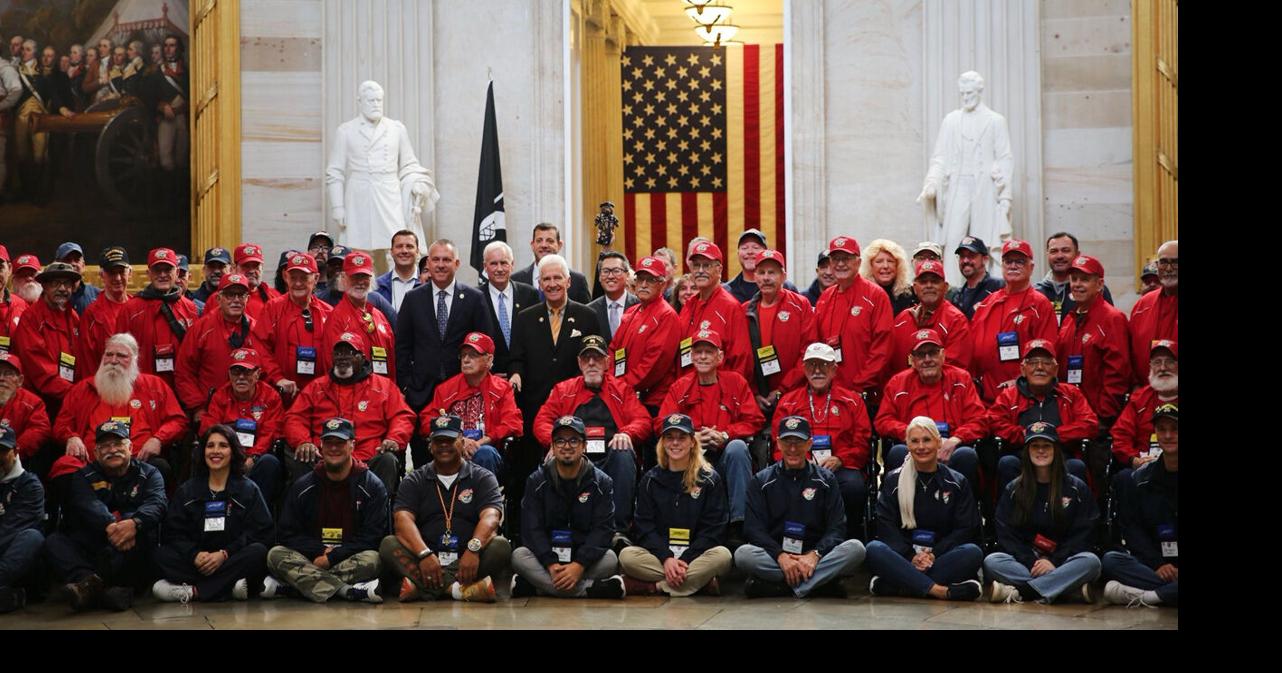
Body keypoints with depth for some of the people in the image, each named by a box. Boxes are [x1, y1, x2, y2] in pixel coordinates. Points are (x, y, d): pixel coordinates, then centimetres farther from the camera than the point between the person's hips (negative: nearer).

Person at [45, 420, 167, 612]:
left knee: (146, 529, -31)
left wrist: (135, 523, -35)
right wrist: (109, 526, -34)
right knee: (54, 542, -20)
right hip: (92, 546, 2)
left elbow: (157, 503, -10)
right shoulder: (84, 477, 14)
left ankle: (91, 584, -46)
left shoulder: (149, 474, 12)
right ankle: (90, 580, -49)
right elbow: (89, 506, -9)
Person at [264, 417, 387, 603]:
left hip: (351, 562, -2)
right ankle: (349, 591, -37)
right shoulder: (302, 486, 11)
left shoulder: (372, 486, 3)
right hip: (311, 559, 2)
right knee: (276, 554, -24)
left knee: (372, 560, -36)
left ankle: (282, 586, -34)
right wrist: (321, 551, -11)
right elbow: (286, 534, 5)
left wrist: (331, 557, -15)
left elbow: (372, 537, -6)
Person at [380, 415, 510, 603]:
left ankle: (421, 585, -35)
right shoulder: (415, 480, 12)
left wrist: (473, 549, -29)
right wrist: (424, 554, -24)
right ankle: (460, 589, -40)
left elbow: (490, 517, -8)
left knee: (501, 546, -28)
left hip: (466, 560, -1)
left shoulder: (483, 478, 9)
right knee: (388, 544, -25)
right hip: (425, 560, 1)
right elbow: (403, 519, -5)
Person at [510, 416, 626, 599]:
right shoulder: (537, 481, 5)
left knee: (610, 558, -30)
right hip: (546, 555, 1)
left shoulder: (601, 482, 3)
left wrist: (579, 565, -25)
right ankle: (591, 589, -35)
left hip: (585, 557, -1)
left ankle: (538, 585, -31)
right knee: (519, 556, -29)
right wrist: (551, 565, -24)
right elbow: (532, 528, -6)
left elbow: (603, 529, -8)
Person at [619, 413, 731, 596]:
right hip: (658, 554, 1)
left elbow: (712, 530, -2)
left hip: (696, 556, -1)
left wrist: (685, 560, -16)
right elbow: (645, 527, 3)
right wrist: (666, 558, -16)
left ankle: (655, 586, -27)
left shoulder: (711, 480, 6)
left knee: (722, 555, -33)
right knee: (627, 556, -28)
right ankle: (700, 583, -29)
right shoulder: (651, 480, 12)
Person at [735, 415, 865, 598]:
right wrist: (780, 556, -19)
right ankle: (821, 582, -28)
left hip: (815, 557, 1)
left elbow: (836, 528, 1)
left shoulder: (825, 479, 11)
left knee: (856, 548, -27)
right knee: (743, 554, -32)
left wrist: (814, 555, -18)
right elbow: (754, 528, -2)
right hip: (774, 557, -1)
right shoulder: (761, 481, 10)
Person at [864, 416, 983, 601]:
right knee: (874, 549, -31)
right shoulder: (894, 479, 11)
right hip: (903, 558, -1)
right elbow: (886, 525, 0)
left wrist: (934, 554, -13)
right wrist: (911, 557, -17)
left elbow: (965, 528, 3)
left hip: (942, 556, 1)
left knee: (973, 552, -30)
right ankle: (940, 590, -44)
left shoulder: (957, 482, 12)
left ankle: (892, 587, -36)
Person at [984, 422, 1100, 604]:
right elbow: (1006, 534, 3)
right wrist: (1032, 562, -14)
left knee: (1091, 561, -32)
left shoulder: (1077, 488, 7)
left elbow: (1082, 534, 0)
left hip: (1062, 562, -1)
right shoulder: (1013, 490, 11)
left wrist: (1054, 562, -14)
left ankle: (1017, 592, -36)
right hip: (1024, 562, 1)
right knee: (991, 562, -29)